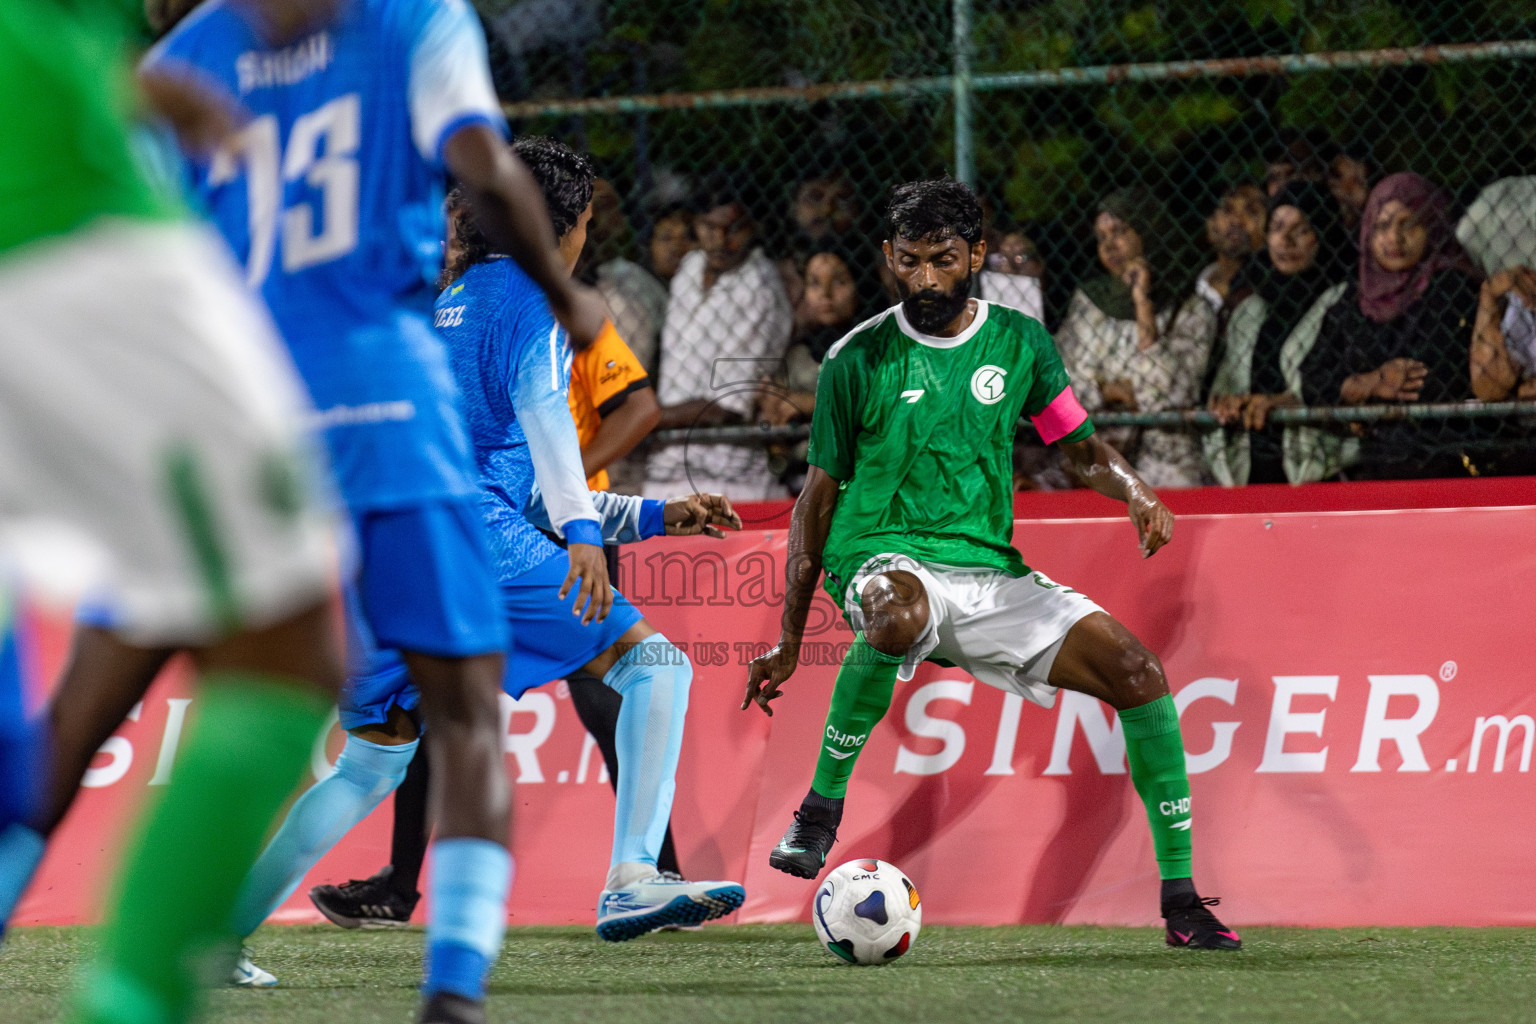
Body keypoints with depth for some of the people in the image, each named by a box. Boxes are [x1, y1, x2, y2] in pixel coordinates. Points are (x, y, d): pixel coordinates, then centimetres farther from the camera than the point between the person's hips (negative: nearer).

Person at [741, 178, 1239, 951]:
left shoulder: (1019, 342, 7)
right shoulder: (858, 360, 0)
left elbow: (1082, 448, 16)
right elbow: (819, 495, 6)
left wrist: (1136, 493, -8)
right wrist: (789, 640, 5)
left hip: (990, 570, 4)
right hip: (884, 560, -4)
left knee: (1135, 669, -14)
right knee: (900, 612, -42)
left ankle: (1181, 897, -7)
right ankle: (820, 806, -25)